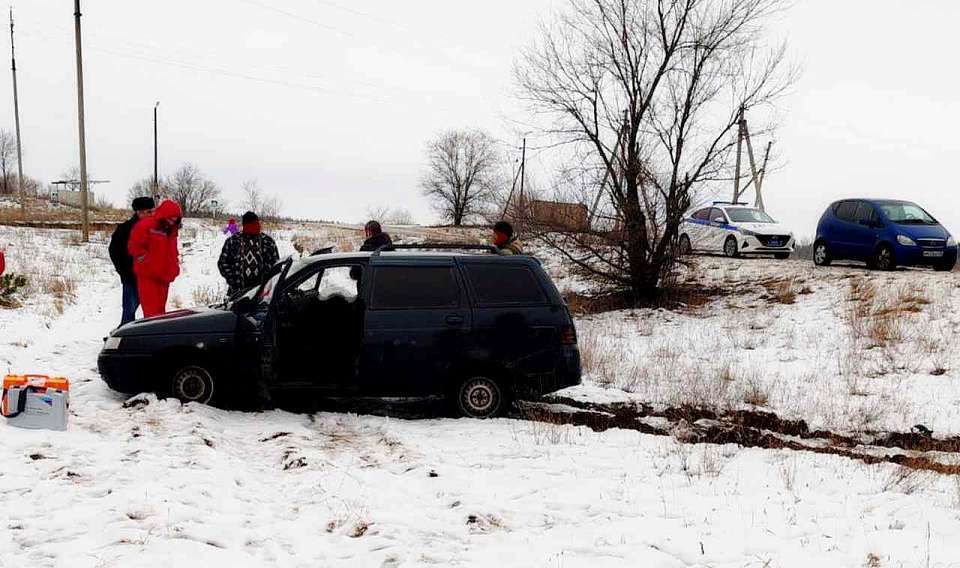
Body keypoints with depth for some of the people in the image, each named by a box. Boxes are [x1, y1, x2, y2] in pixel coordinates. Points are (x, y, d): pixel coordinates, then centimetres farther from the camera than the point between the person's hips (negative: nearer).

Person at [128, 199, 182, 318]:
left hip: (164, 276, 7)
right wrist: (149, 264, -12)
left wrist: (174, 268, 10)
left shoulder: (171, 229, 13)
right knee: (151, 309, -8)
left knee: (160, 308, 11)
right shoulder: (145, 226, -10)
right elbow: (135, 247, -12)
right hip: (148, 276, -7)